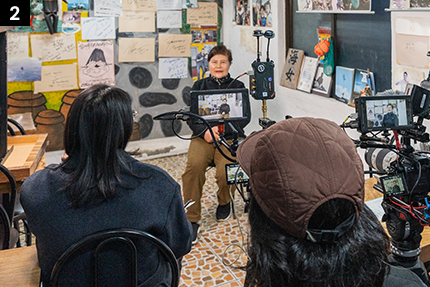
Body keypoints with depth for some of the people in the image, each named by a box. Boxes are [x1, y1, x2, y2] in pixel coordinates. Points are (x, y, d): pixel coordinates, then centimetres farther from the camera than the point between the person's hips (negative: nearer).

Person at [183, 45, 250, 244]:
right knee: (194, 166, -30)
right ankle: (191, 220, -21)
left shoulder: (238, 87, 14)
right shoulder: (199, 86, 17)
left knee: (226, 171, -29)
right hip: (202, 137, 1)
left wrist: (222, 129, -13)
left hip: (229, 138, -1)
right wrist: (204, 131, -12)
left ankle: (224, 202, 8)